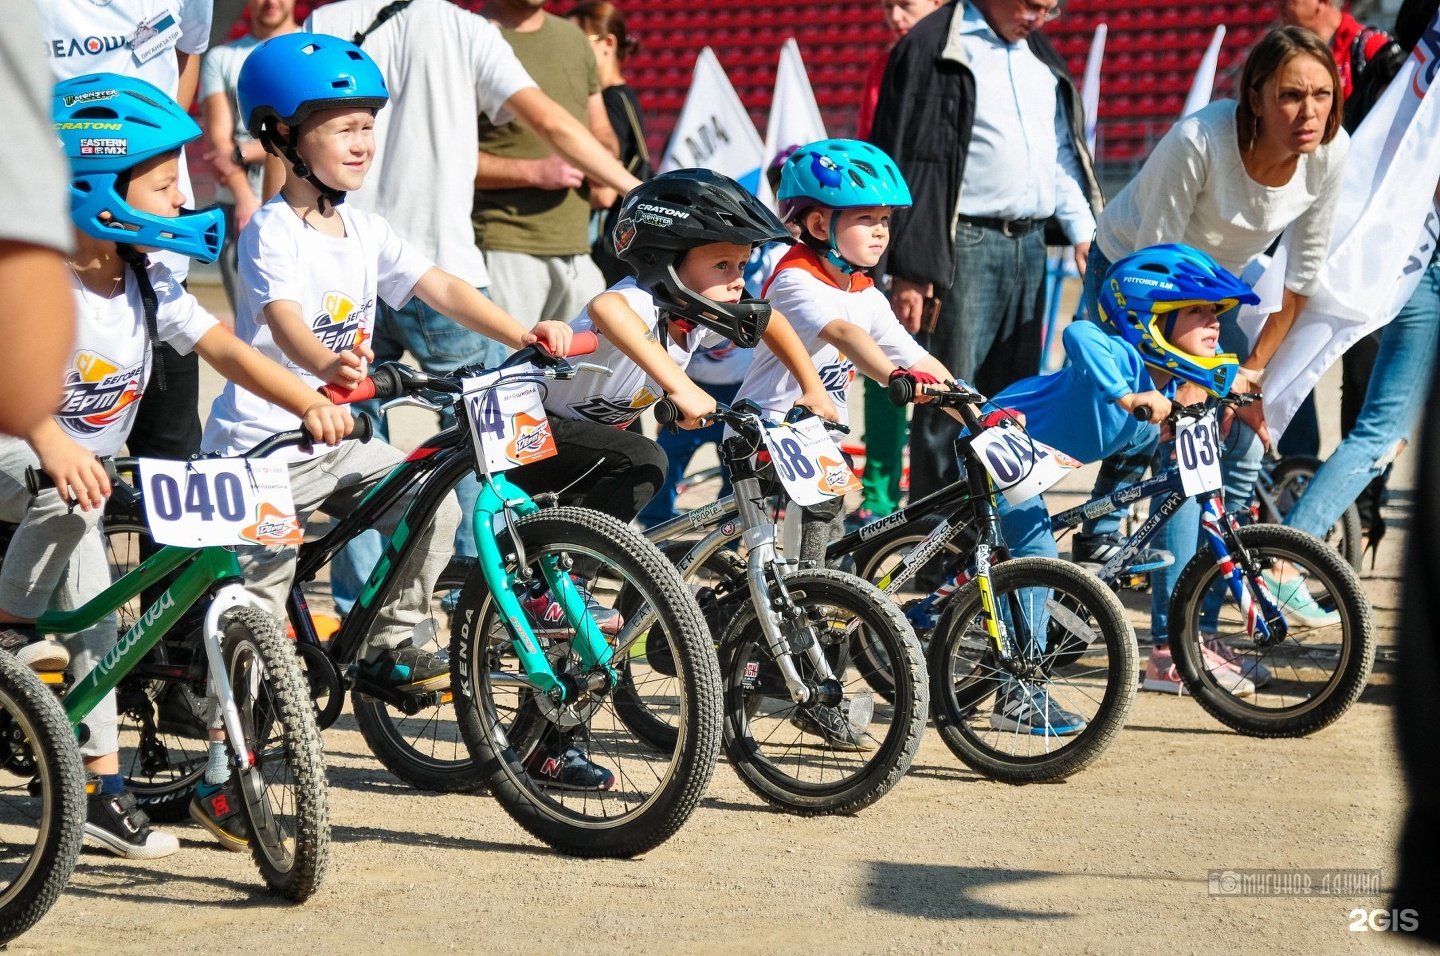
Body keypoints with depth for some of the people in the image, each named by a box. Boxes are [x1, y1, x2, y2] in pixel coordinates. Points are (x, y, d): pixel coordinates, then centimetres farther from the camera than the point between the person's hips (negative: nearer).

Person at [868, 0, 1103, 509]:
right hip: (964, 249, -7)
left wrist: (1084, 230, 11)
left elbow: (1063, 150, 23)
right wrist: (909, 271, -15)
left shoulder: (1038, 53, 17)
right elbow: (908, 164, -11)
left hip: (1029, 244, 7)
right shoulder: (932, 49, -7)